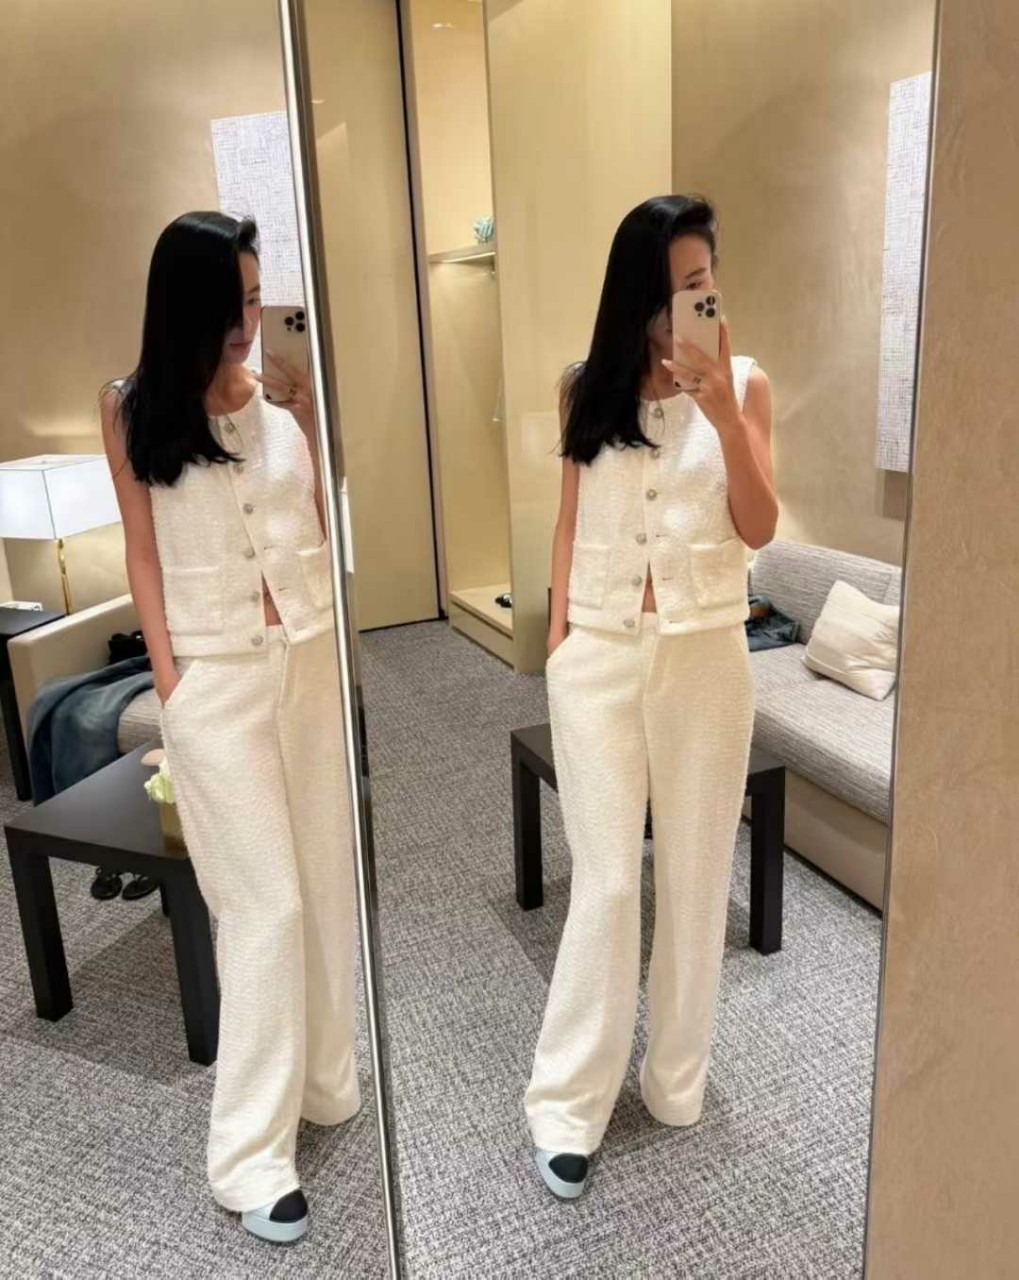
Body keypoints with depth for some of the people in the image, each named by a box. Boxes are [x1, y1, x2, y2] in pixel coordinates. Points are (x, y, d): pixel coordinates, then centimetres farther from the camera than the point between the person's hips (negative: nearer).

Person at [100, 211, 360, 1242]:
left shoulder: (287, 389, 6)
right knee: (265, 905, -3)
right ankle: (249, 1155, 13)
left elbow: (323, 515, 11)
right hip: (214, 672, -3)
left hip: (313, 653, 4)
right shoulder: (132, 406, 0)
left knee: (331, 879, 10)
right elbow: (142, 550, -1)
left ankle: (330, 1082, 30)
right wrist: (166, 677, -5)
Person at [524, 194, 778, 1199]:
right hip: (598, 654, 0)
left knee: (695, 871, 10)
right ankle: (568, 1102, 15)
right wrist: (558, 638, 6)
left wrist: (721, 412, -18)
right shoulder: (587, 387, 5)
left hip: (704, 653, 0)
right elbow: (571, 519, 10)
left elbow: (759, 529, -6)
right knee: (605, 880, 1)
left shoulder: (744, 383, 2)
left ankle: (676, 1077, 30)